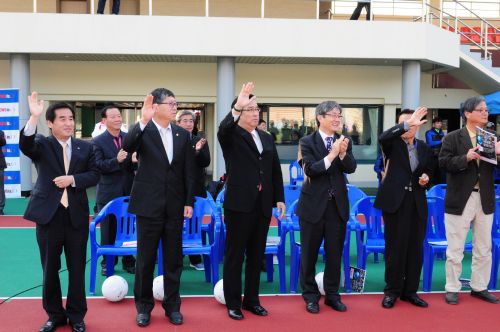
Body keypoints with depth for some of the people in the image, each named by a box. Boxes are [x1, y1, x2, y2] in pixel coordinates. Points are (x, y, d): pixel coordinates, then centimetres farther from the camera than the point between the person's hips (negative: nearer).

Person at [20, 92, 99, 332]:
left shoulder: (85, 147, 5)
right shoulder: (42, 145, 0)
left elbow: (94, 175, 2)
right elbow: (25, 146, -22)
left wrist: (72, 179, -15)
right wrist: (33, 117, -36)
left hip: (77, 215, 1)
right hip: (48, 214, -1)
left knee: (77, 268, 9)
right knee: (50, 269, 10)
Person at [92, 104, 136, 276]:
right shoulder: (98, 142, -4)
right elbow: (98, 166, -13)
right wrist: (116, 160, -27)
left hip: (129, 191, 3)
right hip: (108, 193, -3)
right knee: (108, 230, 7)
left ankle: (128, 261, 22)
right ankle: (107, 262, 20)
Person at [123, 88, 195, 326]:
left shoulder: (183, 135, 6)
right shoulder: (142, 131, -5)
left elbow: (189, 171, 7)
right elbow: (127, 146, -27)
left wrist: (189, 202, 3)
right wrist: (143, 121, -40)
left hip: (175, 206, 3)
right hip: (149, 204, -3)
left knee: (173, 258, 10)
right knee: (145, 258, 8)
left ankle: (172, 305, 25)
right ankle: (144, 306, 24)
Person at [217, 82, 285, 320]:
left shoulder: (267, 138, 14)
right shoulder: (231, 136, -2)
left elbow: (276, 170, 14)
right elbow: (223, 128, -27)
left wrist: (279, 198, 9)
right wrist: (237, 107, -41)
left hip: (263, 204, 5)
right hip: (239, 203, -5)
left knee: (256, 255, 12)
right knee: (234, 255, 3)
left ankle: (252, 300, 24)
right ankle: (233, 303, 14)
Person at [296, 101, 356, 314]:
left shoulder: (345, 141, 6)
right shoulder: (307, 142, -6)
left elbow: (351, 168, -6)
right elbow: (310, 170, -18)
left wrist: (343, 153, -24)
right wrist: (331, 155, -27)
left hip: (338, 204, 3)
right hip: (313, 205, -3)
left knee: (335, 253, 10)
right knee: (309, 254, 6)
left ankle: (332, 295, 24)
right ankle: (310, 296, 20)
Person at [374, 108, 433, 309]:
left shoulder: (423, 147, 11)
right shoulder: (393, 144, -2)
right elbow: (382, 137, -27)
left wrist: (426, 177, 0)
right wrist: (406, 124, -33)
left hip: (417, 203, 4)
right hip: (395, 201, -4)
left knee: (415, 247, 8)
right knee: (395, 247, 2)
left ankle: (410, 290, 20)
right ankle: (392, 291, 15)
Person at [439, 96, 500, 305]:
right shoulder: (453, 138, -3)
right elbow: (443, 162, -13)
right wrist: (466, 158, -24)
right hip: (460, 199, -4)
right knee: (455, 248, 4)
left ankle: (479, 287, 27)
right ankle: (452, 288, 16)